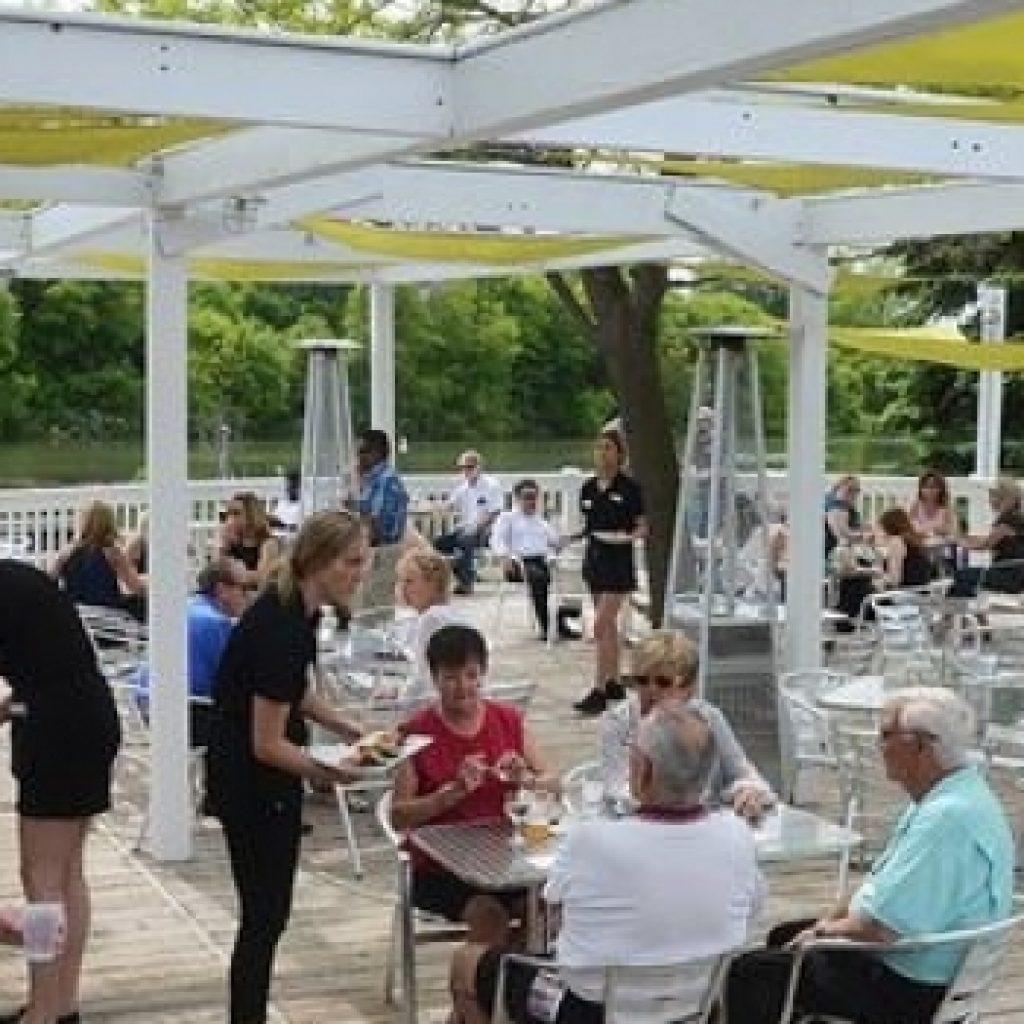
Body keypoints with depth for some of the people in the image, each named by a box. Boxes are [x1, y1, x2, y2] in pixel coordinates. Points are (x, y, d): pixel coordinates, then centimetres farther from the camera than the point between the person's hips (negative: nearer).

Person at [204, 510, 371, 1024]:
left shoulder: (295, 607, 0)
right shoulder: (282, 630, -28)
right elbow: (267, 744, -24)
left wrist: (347, 728, 4)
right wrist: (334, 774, -31)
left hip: (269, 778, 9)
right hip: (251, 783, -9)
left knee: (267, 912, 15)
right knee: (264, 914, -2)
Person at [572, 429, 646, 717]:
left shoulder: (629, 487, -9)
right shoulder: (588, 488, 7)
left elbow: (643, 527, -7)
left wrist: (628, 536, -25)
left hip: (619, 560, -7)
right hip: (595, 557, 7)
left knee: (602, 625, -12)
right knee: (608, 624, 14)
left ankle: (599, 691, -11)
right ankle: (614, 682, 23)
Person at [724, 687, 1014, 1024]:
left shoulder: (947, 818, -30)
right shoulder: (951, 793, 4)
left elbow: (880, 927, -29)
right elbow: (881, 882, 14)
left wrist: (827, 929, -10)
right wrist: (822, 926, 5)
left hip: (910, 989, -11)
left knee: (748, 972, -7)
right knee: (783, 937, 24)